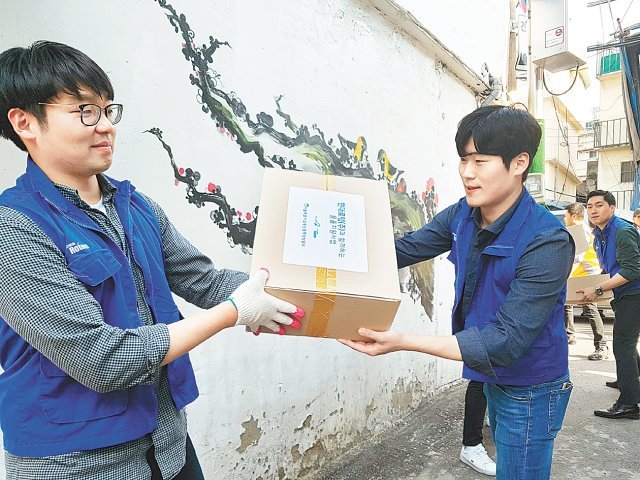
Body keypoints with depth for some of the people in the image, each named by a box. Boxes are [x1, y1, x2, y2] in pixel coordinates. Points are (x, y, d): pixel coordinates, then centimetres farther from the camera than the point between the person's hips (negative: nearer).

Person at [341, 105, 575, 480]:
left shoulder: (548, 242, -29)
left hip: (530, 392, -6)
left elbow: (506, 342, -32)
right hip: (493, 378, 6)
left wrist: (403, 343, -41)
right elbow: (405, 249, -3)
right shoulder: (462, 216, -9)